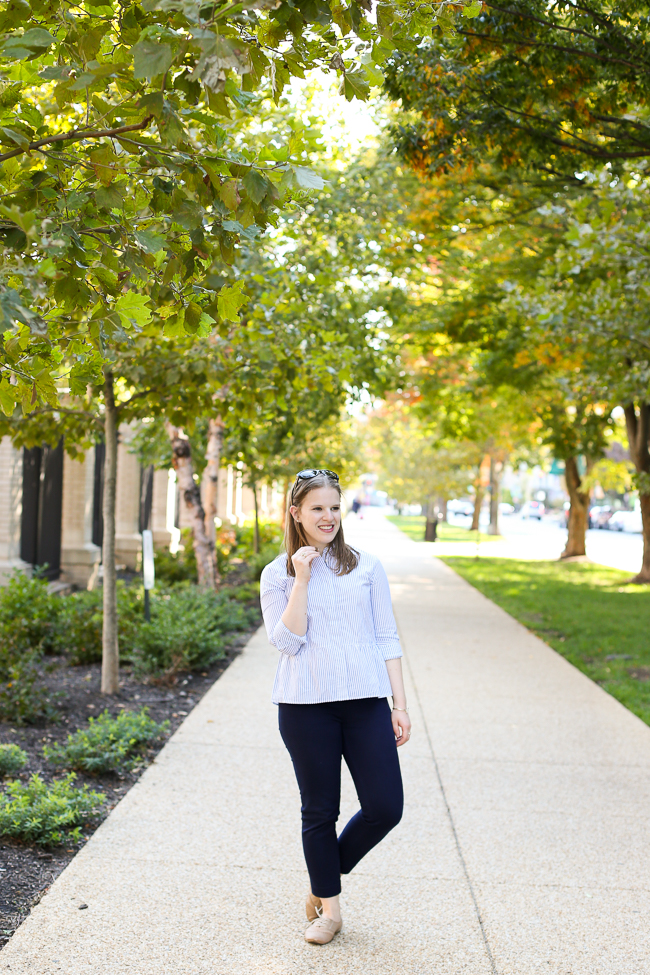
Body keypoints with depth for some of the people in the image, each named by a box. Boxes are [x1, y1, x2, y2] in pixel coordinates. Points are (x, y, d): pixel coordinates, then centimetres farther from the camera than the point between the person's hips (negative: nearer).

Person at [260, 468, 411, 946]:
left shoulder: (367, 567, 7)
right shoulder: (277, 575, 4)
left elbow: (386, 639, 8)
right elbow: (288, 641, -7)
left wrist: (401, 704, 3)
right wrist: (302, 579, -13)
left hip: (365, 701, 2)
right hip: (306, 705, -1)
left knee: (386, 807, -2)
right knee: (320, 811, 7)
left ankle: (324, 882, 23)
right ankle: (328, 907, 27)